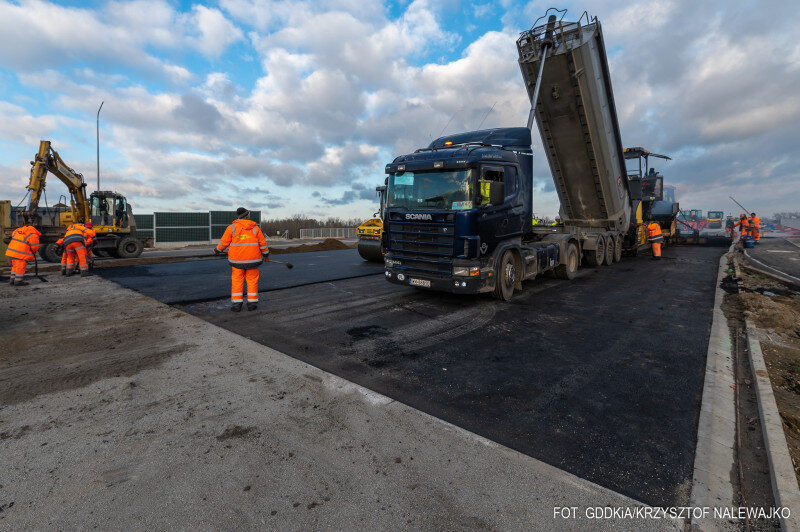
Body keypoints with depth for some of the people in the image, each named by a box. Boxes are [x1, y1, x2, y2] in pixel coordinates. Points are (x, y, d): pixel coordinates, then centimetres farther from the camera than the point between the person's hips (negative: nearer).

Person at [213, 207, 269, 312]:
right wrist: (266, 254, 15)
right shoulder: (255, 228, -1)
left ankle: (236, 304, 7)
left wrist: (217, 250, 18)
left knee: (237, 281, 7)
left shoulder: (232, 228, -3)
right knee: (252, 280, 8)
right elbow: (263, 243, 1)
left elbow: (223, 243, 0)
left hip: (237, 260, 0)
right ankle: (252, 303, 10)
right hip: (252, 260, 0)